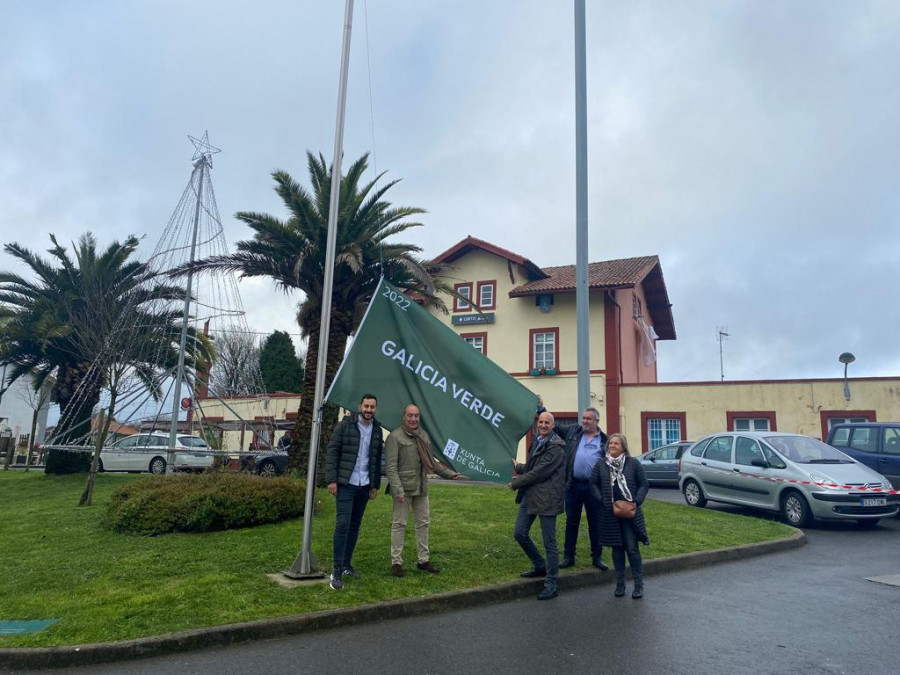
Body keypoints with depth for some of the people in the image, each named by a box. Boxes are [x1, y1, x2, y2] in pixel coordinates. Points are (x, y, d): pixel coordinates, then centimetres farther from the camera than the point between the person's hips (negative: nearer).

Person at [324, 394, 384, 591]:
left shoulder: (377, 430, 7)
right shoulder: (345, 425, -7)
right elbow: (332, 452, -7)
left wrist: (375, 485, 12)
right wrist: (331, 480, -12)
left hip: (364, 485, 5)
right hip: (345, 484, -5)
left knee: (355, 525, 10)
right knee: (342, 524, -9)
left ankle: (346, 564, 20)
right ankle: (336, 570, -4)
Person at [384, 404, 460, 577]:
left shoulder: (424, 436, 12)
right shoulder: (395, 437, -10)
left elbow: (431, 462, 21)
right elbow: (391, 467, -15)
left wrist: (448, 473, 14)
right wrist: (398, 490, -22)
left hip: (421, 489, 7)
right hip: (404, 489, -7)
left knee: (423, 523, 12)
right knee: (399, 524, 1)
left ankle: (424, 560, 23)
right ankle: (396, 562, 11)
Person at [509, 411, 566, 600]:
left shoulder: (556, 447, -16)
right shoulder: (537, 442, 13)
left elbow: (539, 472, -20)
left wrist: (515, 483, -11)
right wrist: (517, 466, 11)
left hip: (546, 499, -9)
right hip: (529, 496, 9)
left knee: (549, 543, 0)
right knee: (519, 533, 12)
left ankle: (551, 584, 10)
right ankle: (540, 566, 33)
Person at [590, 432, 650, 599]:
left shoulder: (633, 463, 0)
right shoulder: (601, 464, 5)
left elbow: (644, 484, 2)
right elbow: (593, 484, 7)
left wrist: (636, 501, -10)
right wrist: (602, 500, -6)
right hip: (610, 513, 2)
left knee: (632, 548, -4)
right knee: (617, 548, 10)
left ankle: (639, 585, 8)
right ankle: (620, 584, 21)